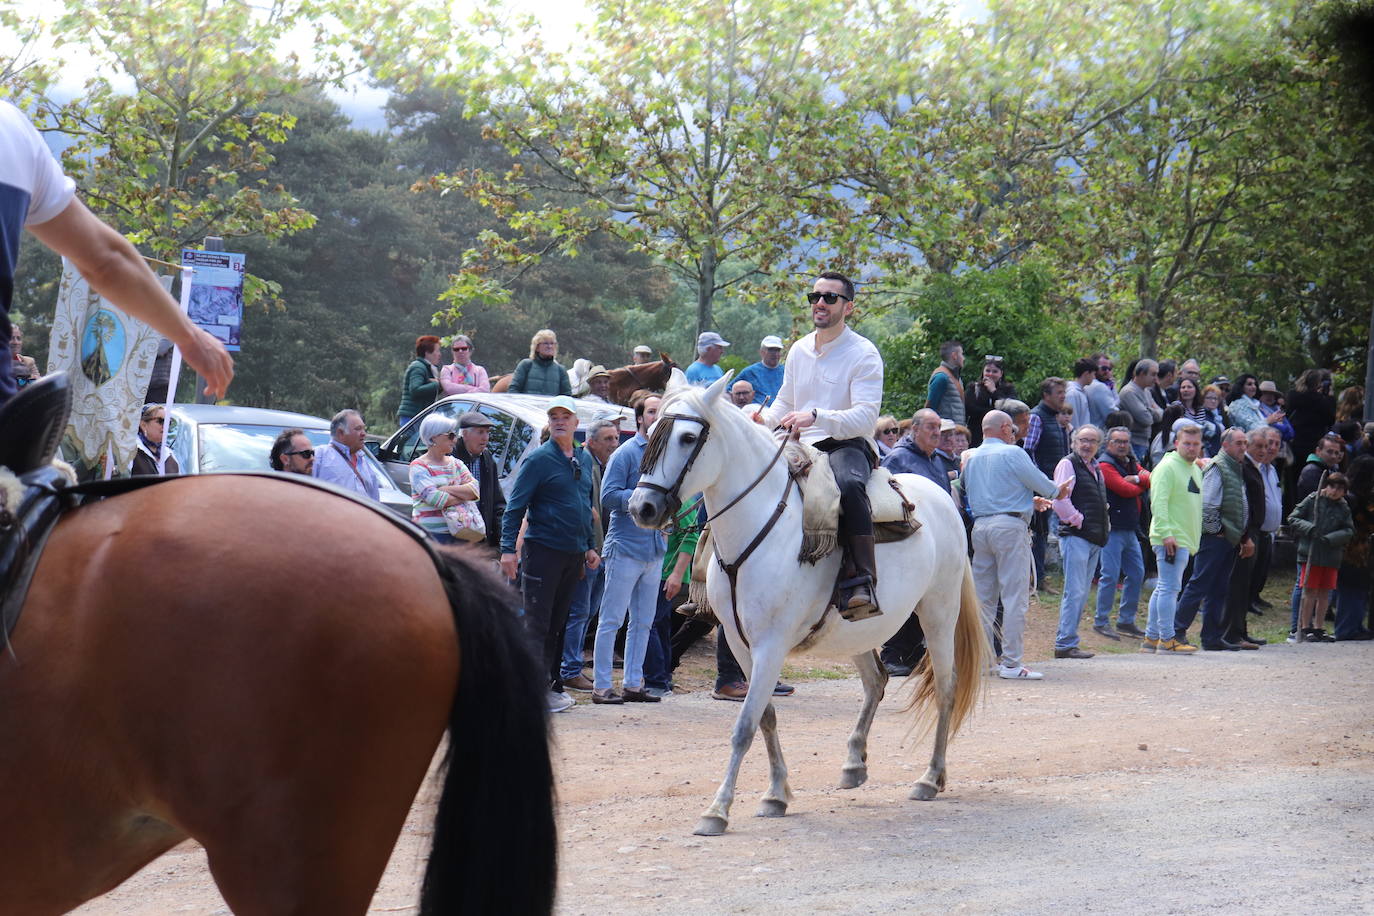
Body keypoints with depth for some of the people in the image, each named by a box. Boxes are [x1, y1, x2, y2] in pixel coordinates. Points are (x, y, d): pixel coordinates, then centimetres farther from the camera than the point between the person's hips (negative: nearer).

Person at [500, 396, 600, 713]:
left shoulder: (584, 460, 14)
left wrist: (590, 546, 17)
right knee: (537, 624, -6)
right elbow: (515, 506, -10)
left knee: (558, 622, 12)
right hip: (543, 550, -6)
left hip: (574, 553, 7)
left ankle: (553, 684, 17)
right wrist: (508, 549, -18)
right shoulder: (538, 459, -7)